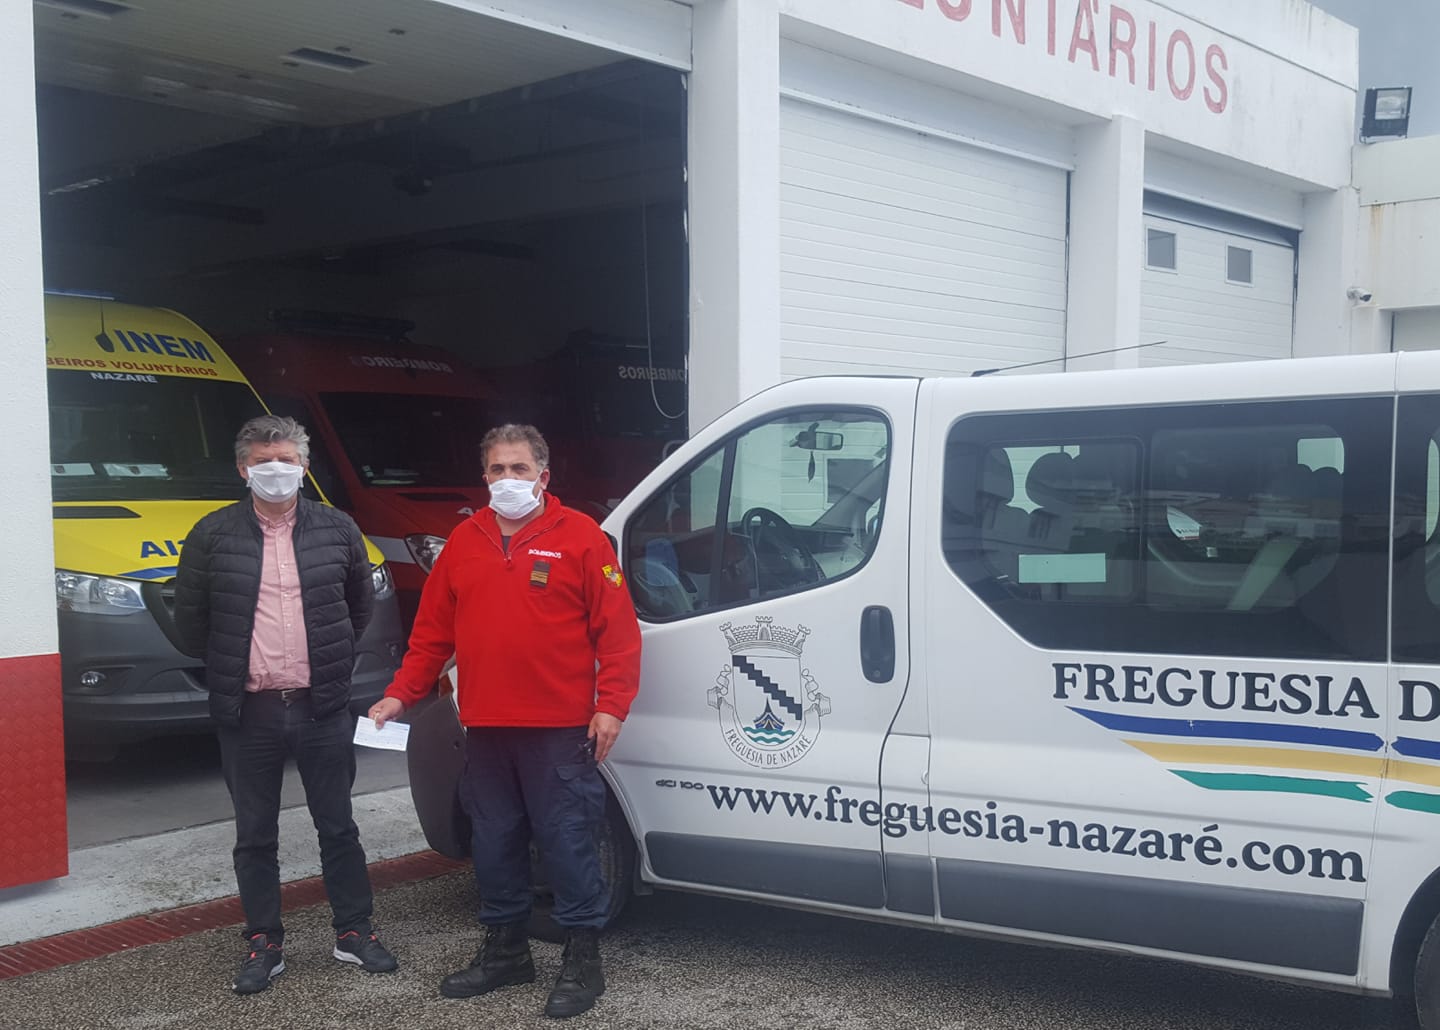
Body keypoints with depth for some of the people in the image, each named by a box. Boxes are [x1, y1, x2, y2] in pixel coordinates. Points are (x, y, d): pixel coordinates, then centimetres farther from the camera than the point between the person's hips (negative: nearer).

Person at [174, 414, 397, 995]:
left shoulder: (337, 530, 2)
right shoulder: (213, 535, -2)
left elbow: (361, 602, 15)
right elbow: (189, 619, 6)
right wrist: (227, 669, 10)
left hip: (322, 708, 0)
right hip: (248, 713, 0)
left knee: (338, 827, 9)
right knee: (255, 836, 9)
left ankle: (353, 931, 22)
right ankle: (264, 944, 21)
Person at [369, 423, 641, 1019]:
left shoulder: (580, 537, -3)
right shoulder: (464, 541, 11)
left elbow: (618, 631, -6)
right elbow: (432, 632, 15)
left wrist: (611, 706, -13)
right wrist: (400, 695, 8)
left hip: (559, 729, -5)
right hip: (485, 729, 5)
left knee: (567, 841, 0)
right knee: (494, 842, 14)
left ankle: (583, 960, 13)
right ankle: (505, 950, 30)